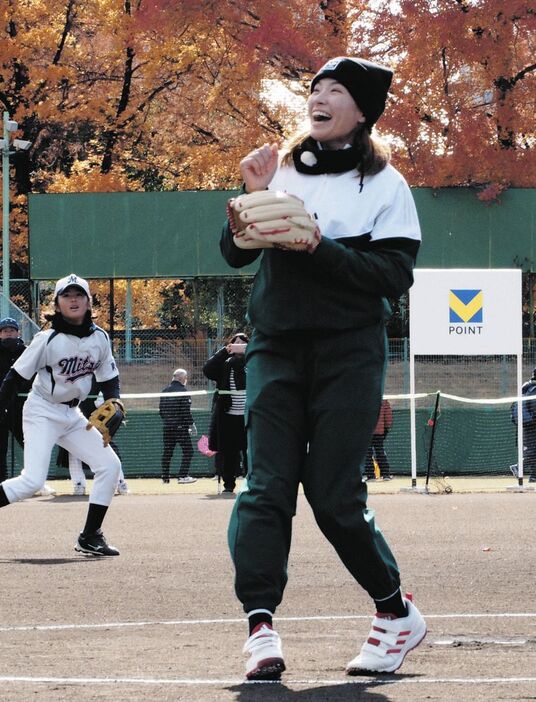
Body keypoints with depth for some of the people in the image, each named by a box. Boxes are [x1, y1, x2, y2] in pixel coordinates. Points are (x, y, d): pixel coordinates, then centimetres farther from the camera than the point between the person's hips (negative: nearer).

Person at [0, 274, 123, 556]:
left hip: (72, 415, 6)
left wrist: (114, 407, -10)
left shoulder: (99, 338, -1)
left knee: (109, 464, -3)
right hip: (42, 413, -6)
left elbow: (110, 379, 9)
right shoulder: (47, 339, -16)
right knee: (32, 481, -21)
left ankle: (90, 536, 4)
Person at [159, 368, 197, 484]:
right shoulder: (182, 391, -11)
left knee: (167, 451, 11)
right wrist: (191, 424, -8)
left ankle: (165, 477, 12)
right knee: (188, 451, -2)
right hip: (180, 426, -7)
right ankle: (183, 476, -9)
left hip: (167, 426, 7)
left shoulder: (165, 391, 11)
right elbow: (186, 411, -15)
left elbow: (161, 409, 15)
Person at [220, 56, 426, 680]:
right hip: (276, 347, 3)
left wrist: (321, 249, -18)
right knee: (266, 486, -11)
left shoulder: (384, 184, 2)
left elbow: (395, 275, -7)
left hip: (349, 349, -3)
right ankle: (260, 628, -18)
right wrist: (253, 196, -8)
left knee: (334, 496, -6)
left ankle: (397, 613, 14)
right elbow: (234, 253, 9)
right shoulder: (282, 172, 12)